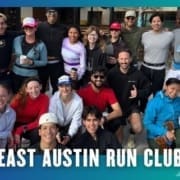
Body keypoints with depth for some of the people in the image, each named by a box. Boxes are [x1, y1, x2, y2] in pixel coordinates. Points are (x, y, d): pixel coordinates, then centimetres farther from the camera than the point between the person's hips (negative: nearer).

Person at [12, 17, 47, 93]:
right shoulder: (17, 40, 0)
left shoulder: (41, 45, -8)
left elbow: (44, 62, -6)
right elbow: (12, 54, 12)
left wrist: (31, 62, -18)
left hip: (31, 76, -3)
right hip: (16, 74, 3)